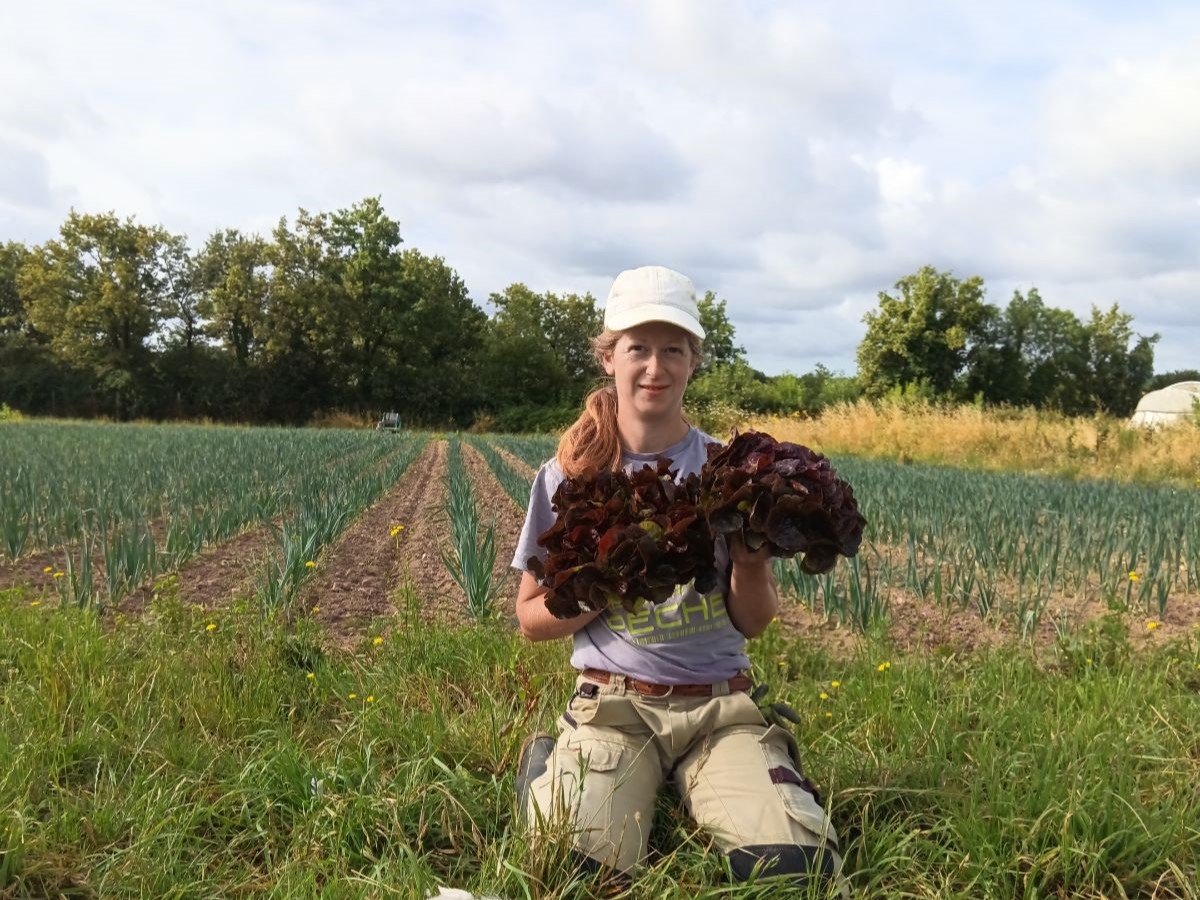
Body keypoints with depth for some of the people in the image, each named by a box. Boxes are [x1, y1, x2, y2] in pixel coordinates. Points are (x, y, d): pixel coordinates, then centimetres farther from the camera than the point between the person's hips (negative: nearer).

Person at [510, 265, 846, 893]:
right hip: (613, 705, -1)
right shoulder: (570, 474, 0)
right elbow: (531, 618, 4)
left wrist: (751, 563, -16)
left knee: (796, 866, -21)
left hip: (721, 706, 2)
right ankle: (545, 769, 7)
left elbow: (754, 623, 6)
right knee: (578, 870, -26)